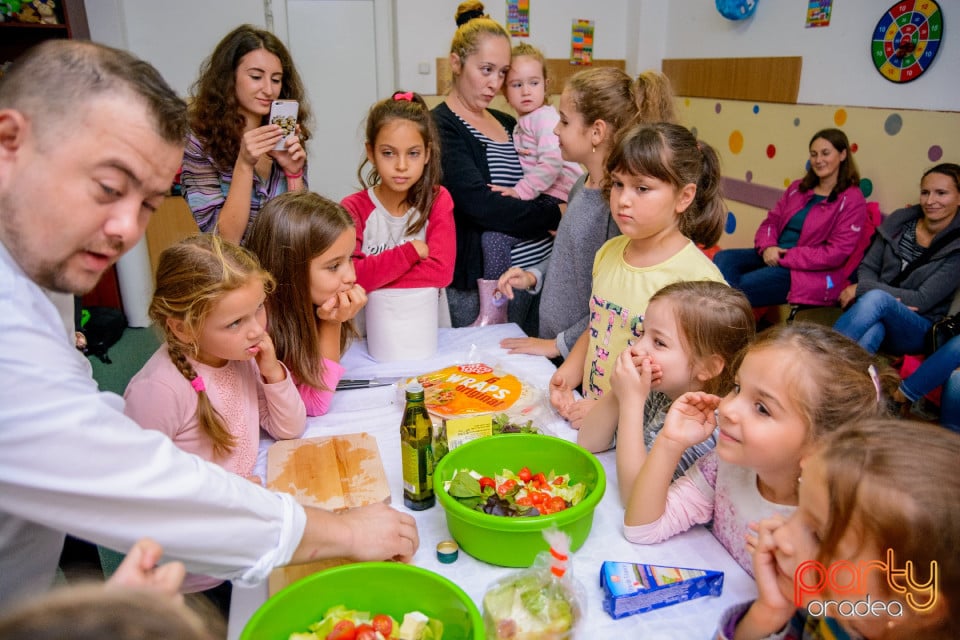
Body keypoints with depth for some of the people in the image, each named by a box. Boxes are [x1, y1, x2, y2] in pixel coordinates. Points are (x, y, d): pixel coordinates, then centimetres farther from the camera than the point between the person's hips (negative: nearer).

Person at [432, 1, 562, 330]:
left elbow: (541, 187, 15)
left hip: (538, 271, 7)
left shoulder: (507, 124, 14)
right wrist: (555, 215, -15)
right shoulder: (440, 128, -9)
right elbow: (480, 205, -22)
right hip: (480, 282, -7)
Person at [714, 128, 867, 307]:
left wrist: (785, 257, -15)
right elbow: (771, 221, 16)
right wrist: (767, 247, -8)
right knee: (723, 258, -20)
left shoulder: (852, 200, -2)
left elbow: (837, 252, -11)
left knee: (738, 288, -27)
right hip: (772, 257, 7)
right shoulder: (798, 188, 18)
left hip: (808, 272, -6)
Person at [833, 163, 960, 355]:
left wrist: (861, 289, -16)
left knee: (877, 298, -37)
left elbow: (923, 300, -11)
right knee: (873, 329, -38)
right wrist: (891, 300, -13)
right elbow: (867, 267, 8)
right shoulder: (899, 221, 5)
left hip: (919, 330, -2)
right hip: (878, 314, 2)